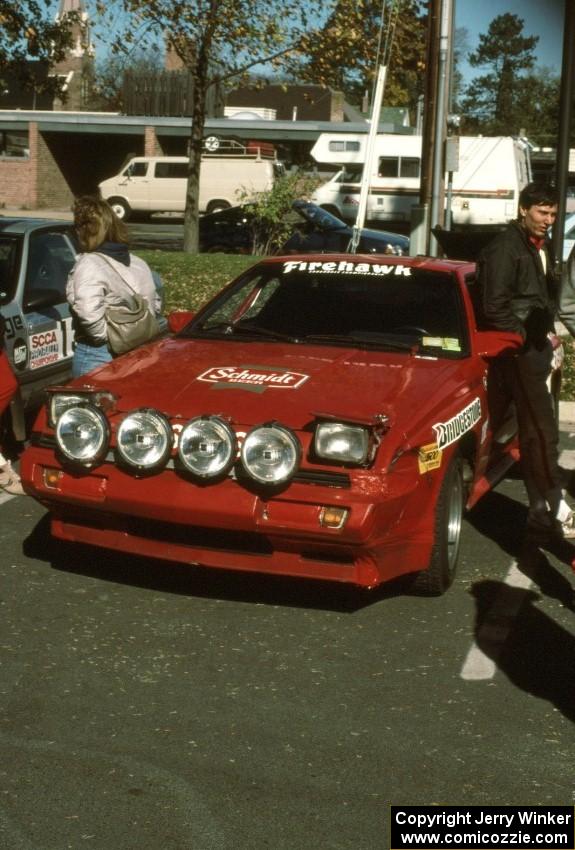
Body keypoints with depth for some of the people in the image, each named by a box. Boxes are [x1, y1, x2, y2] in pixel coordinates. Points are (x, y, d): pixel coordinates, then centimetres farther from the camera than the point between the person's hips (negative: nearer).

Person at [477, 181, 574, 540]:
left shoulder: (543, 246, 17)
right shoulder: (505, 247, -10)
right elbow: (495, 306, -15)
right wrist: (526, 337, -12)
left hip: (539, 348, 9)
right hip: (519, 351, -9)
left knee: (535, 431, 11)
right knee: (543, 429, -12)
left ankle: (540, 513, 18)